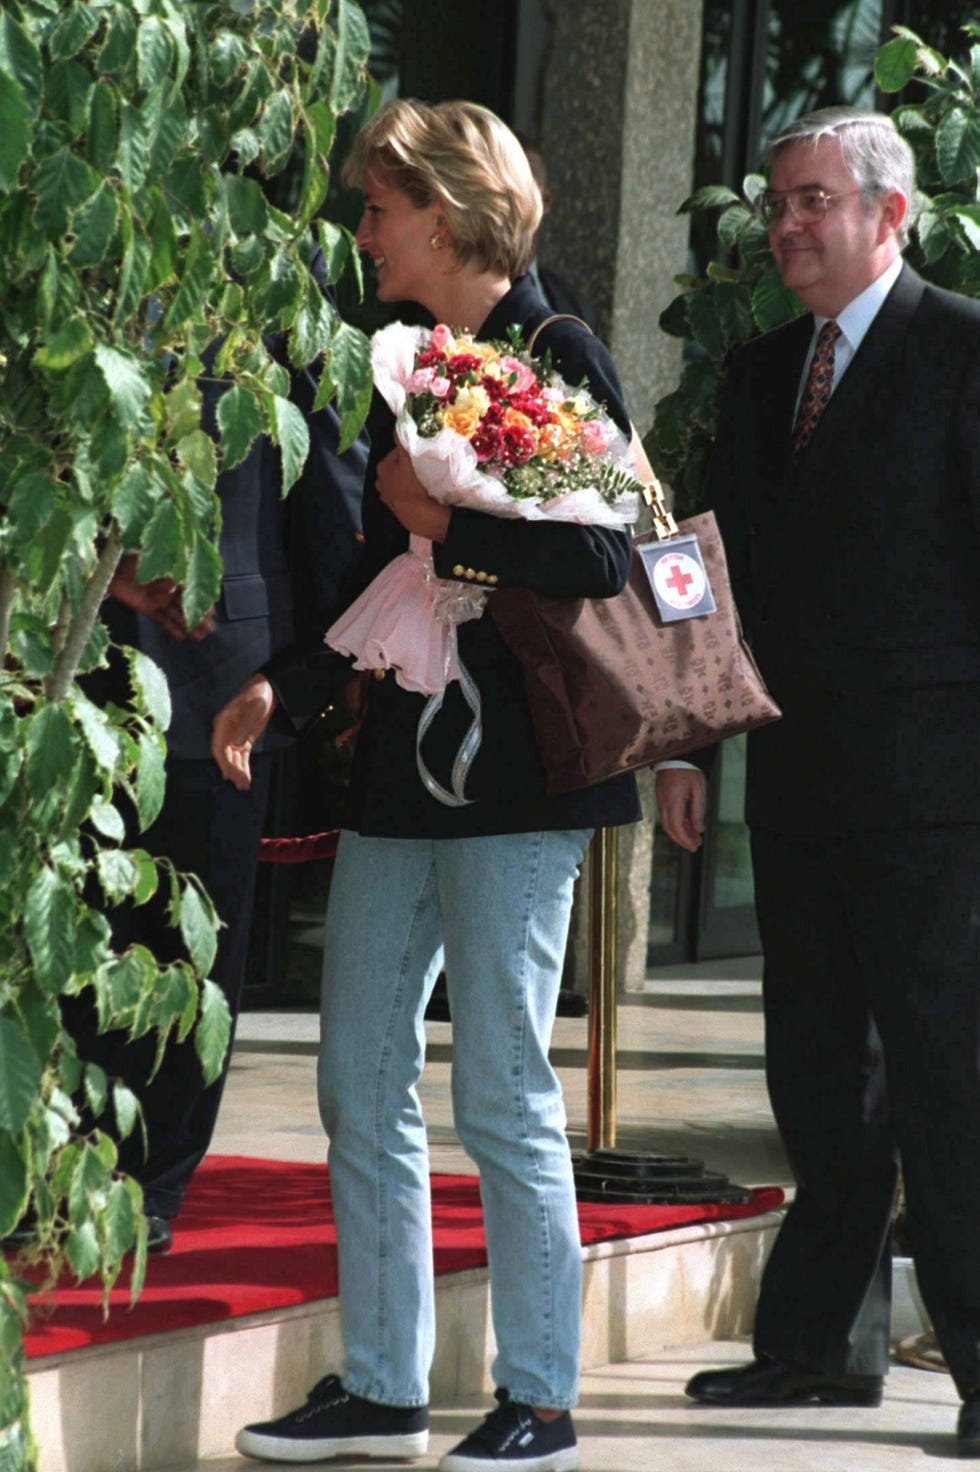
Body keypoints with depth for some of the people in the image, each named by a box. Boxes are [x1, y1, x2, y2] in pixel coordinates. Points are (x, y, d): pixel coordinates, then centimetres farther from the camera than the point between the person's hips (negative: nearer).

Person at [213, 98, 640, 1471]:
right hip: (400, 765, 8)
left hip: (514, 777, -8)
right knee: (360, 1086, 8)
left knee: (503, 1095, -4)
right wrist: (282, 687, 12)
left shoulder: (559, 357, -8)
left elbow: (601, 564, -15)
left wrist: (449, 523, -18)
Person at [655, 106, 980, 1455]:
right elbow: (730, 567, 19)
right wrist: (684, 740, 14)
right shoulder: (763, 372, 16)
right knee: (819, 1071, 12)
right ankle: (825, 1341, 20)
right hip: (797, 775, 7)